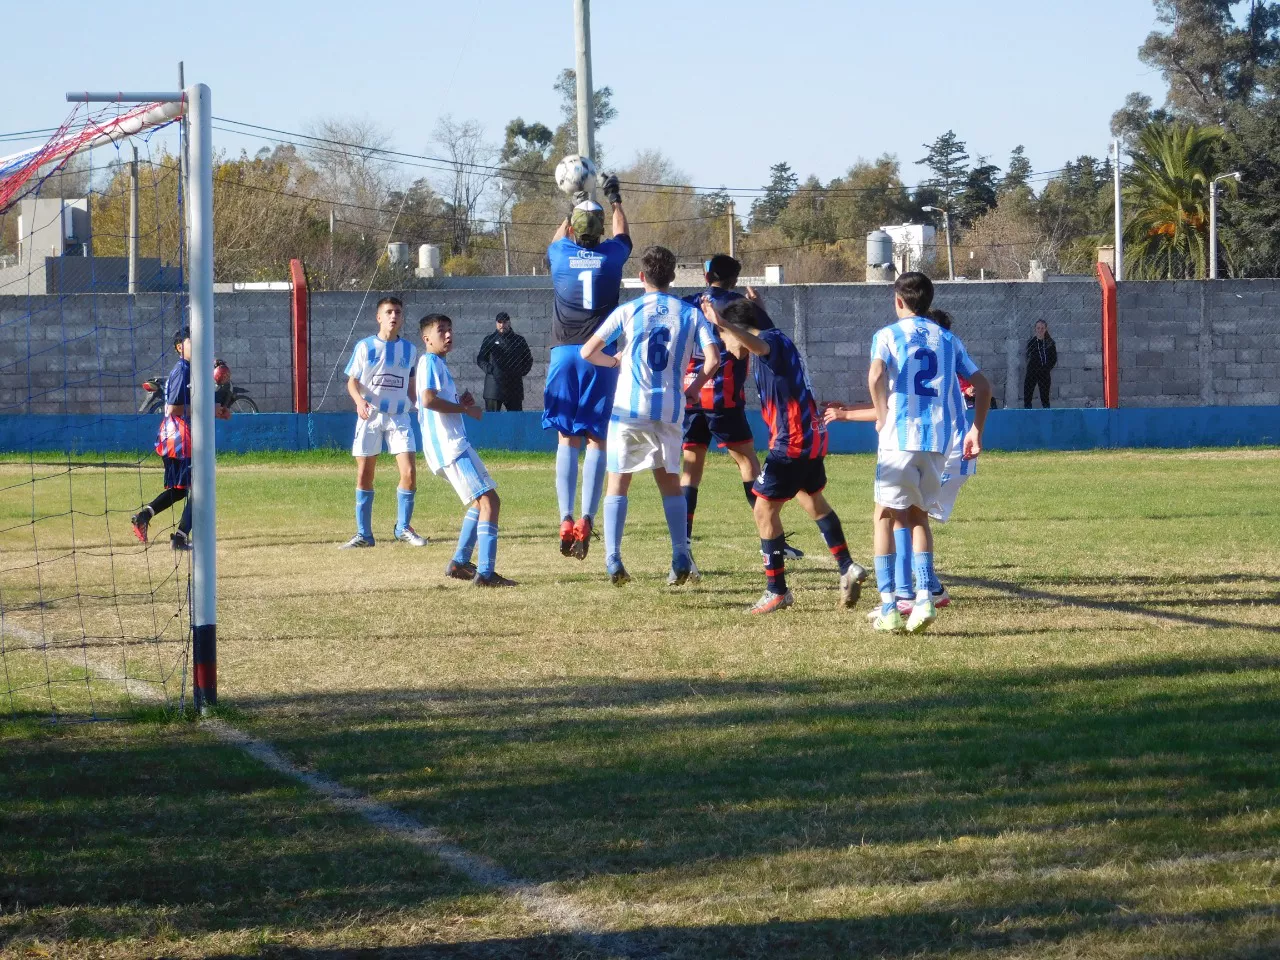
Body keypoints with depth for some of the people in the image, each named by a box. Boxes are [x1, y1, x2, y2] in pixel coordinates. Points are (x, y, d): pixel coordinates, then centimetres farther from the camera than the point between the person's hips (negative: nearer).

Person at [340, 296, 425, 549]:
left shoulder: (409, 349, 7)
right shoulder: (365, 347, -1)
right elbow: (352, 381, -2)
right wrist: (359, 400, -21)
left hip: (399, 417, 1)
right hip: (370, 416, -1)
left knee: (409, 472, -11)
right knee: (364, 475, 1)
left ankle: (403, 528, 6)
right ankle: (364, 534, 10)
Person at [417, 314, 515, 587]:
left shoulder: (439, 363, 22)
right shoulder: (430, 361, -9)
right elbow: (428, 400, -23)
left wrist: (461, 402, 11)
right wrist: (465, 409, -14)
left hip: (455, 444, 11)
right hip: (447, 445, -11)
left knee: (482, 501, 23)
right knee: (489, 500, -16)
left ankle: (459, 562, 26)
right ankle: (485, 572, -24)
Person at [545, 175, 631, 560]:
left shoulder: (560, 254, 3)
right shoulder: (611, 254, 2)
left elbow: (558, 237, 30)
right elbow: (622, 234, 28)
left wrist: (574, 208, 47)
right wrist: (614, 200, 45)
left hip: (564, 354, 1)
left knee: (567, 439, 5)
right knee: (597, 440, -1)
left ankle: (566, 519, -8)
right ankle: (586, 519, -15)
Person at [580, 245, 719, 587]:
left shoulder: (627, 311, -2)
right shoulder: (690, 314, 3)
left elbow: (588, 352, -7)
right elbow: (713, 358, -7)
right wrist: (693, 388, 10)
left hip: (628, 408, -2)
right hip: (669, 411, 2)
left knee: (618, 484, 6)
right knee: (670, 484, 15)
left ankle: (613, 560, -5)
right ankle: (681, 559, 5)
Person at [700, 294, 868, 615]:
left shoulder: (773, 340, -14)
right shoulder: (779, 339, 14)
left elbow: (758, 344, -41)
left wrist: (723, 324, -57)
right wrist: (758, 308, 57)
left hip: (791, 441, -10)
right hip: (813, 435, 10)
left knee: (764, 509, -6)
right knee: (813, 499, 28)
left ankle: (777, 591, -5)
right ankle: (847, 568, 33)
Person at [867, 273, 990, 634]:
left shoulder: (887, 335, 3)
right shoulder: (948, 340, 16)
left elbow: (876, 376, -16)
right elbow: (983, 387, 14)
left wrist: (882, 418, -4)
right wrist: (976, 430, 19)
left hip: (899, 437, -4)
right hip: (938, 439, 4)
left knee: (886, 517, 7)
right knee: (919, 516, 19)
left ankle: (889, 608, -1)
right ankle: (924, 597, 3)